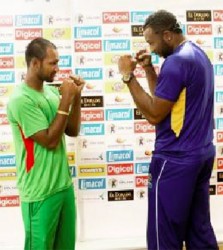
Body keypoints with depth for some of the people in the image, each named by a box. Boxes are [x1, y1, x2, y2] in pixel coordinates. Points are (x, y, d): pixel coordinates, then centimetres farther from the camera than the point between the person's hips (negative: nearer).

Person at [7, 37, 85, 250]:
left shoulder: (51, 91, 6)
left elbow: (72, 131, 9)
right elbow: (50, 141, -20)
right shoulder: (21, 100, -17)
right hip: (40, 192, -7)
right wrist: (65, 101, -18)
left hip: (64, 184, 7)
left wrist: (76, 97, -3)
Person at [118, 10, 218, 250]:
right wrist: (148, 70, 8)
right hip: (202, 153, 10)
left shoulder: (176, 62, -18)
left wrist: (128, 76, -14)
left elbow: (154, 113, -18)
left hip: (176, 160, -10)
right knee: (200, 230, 16)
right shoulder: (198, 54, 13)